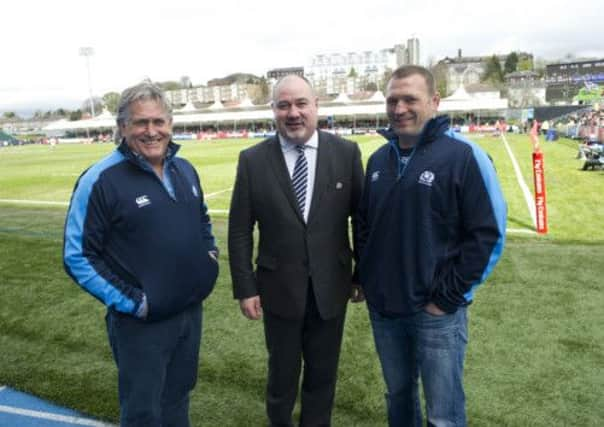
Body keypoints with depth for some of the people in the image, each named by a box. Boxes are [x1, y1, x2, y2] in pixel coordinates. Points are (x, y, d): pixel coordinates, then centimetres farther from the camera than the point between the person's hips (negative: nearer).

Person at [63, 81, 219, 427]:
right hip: (142, 322, -5)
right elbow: (78, 256, -15)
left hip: (192, 311, 6)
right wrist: (130, 301, -17)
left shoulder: (185, 169, 3)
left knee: (178, 398, 24)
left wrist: (211, 253, 4)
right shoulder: (101, 180, -17)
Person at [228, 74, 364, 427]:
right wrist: (245, 288, -5)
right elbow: (239, 230, -4)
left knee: (323, 374, 19)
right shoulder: (253, 160, -7)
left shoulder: (346, 153, -6)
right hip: (279, 288, 0)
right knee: (282, 372, 20)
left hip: (330, 287, 1)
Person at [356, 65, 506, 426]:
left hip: (435, 311, -5)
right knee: (398, 395, 22)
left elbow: (488, 234, -13)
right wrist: (365, 277, 7)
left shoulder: (463, 156, -12)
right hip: (382, 307, 5)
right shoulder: (379, 159, 5)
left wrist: (447, 298, -13)